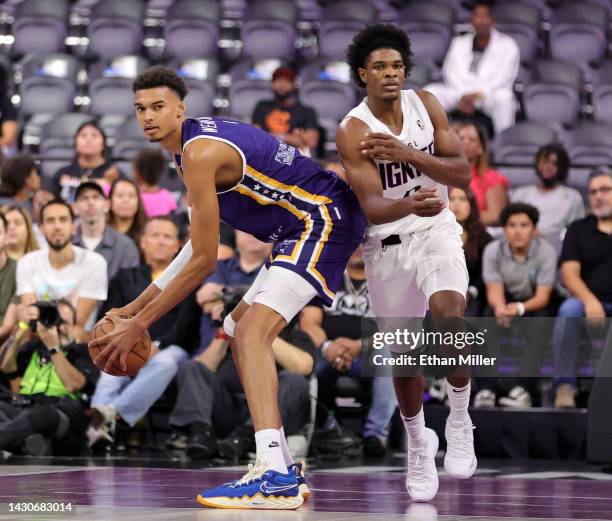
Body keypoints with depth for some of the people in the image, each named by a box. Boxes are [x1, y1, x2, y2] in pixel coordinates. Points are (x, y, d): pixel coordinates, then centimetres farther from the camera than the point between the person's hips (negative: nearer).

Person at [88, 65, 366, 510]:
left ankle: (275, 478, -36)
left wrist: (138, 324, -14)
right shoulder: (199, 138, 13)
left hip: (324, 218, -11)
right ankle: (280, 464, 21)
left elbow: (204, 261, -19)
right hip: (305, 225, 11)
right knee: (240, 330, 19)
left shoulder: (200, 154, -20)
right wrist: (136, 307, 20)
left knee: (252, 329, -25)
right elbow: (202, 241, 20)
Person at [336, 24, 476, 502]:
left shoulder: (426, 104, -4)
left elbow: (463, 173, -10)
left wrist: (408, 154, -25)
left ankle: (460, 422, -12)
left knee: (448, 310, -30)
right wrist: (410, 205, -45)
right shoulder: (352, 131, -14)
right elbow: (372, 207, -23)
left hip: (437, 231, 1)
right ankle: (418, 445, 32)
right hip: (387, 244, 0)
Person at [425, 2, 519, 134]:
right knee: (430, 92, -22)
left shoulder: (507, 45, 5)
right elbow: (450, 72, 6)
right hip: (459, 92, 3)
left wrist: (478, 95, -19)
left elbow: (504, 77, -6)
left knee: (504, 96, -38)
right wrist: (463, 97, -14)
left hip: (490, 94, -3)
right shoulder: (458, 43, 16)